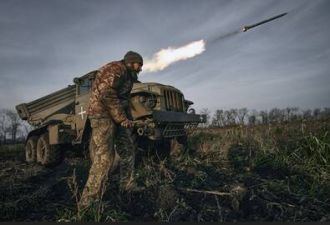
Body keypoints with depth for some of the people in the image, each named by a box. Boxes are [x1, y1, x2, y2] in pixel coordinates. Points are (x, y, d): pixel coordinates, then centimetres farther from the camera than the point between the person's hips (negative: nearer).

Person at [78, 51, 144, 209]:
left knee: (128, 151, 12)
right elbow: (106, 95, -23)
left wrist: (127, 119, 8)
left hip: (115, 117, 10)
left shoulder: (126, 75, 21)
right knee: (104, 158, -13)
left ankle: (127, 185, 24)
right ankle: (89, 200, -5)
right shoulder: (115, 69, -11)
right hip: (103, 115, -10)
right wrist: (121, 118, -19)